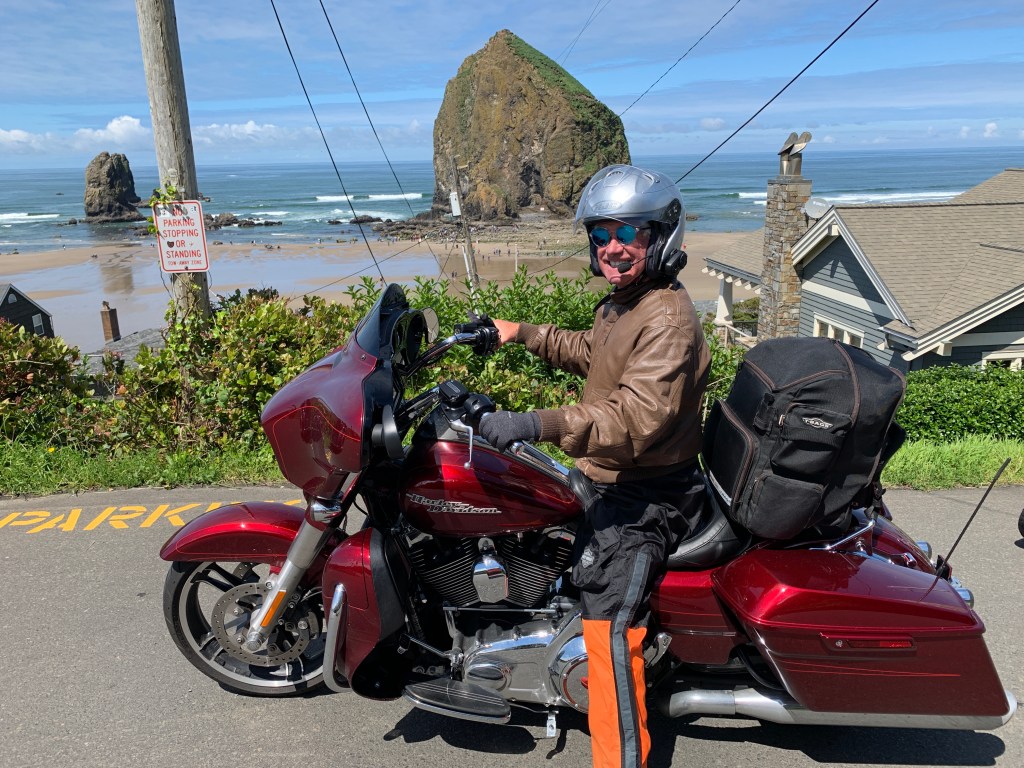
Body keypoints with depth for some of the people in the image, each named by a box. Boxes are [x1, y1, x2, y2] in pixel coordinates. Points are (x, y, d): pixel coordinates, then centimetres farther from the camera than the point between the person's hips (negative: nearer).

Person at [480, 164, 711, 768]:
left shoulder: (668, 320, -22)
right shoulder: (622, 304, 11)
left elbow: (637, 417, -35)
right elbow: (591, 354, 31)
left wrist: (539, 425, -46)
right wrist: (523, 333, 26)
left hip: (646, 496, -11)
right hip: (614, 481, 11)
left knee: (611, 625, -18)